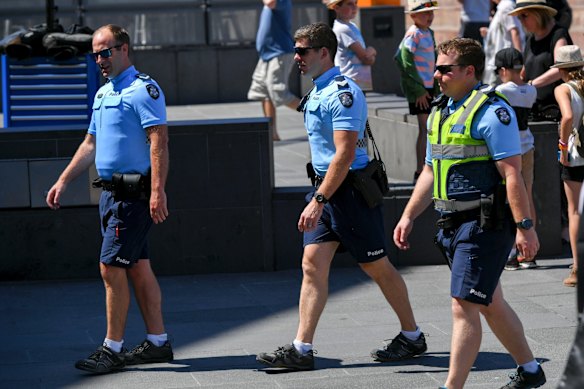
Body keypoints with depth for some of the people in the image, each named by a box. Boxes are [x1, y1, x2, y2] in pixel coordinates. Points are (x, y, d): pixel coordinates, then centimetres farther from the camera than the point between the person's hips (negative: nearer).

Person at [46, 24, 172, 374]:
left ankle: (113, 349, -3)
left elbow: (159, 142, -19)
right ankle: (158, 343, 17)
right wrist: (63, 182, 21)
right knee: (138, 267, 11)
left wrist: (158, 192, -27)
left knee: (112, 268, -8)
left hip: (134, 194, -9)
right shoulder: (104, 93, 18)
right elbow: (91, 144, 25)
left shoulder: (144, 89, -11)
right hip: (111, 191, 9)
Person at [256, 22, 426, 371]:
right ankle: (302, 349, -3)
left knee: (377, 267, 3)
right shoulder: (317, 93, 13)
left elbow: (344, 153, -24)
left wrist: (319, 200, -27)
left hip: (350, 190, -9)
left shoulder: (342, 93, -18)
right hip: (326, 187, 9)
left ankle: (412, 336, 19)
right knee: (313, 265, 0)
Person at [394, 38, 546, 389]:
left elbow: (512, 174, -18)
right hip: (455, 224, 9)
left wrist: (525, 227, -21)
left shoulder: (491, 110, -14)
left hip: (485, 224, -9)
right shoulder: (441, 112, 14)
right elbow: (430, 172, 22)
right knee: (490, 304, 18)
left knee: (464, 307, -10)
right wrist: (408, 217, 18)